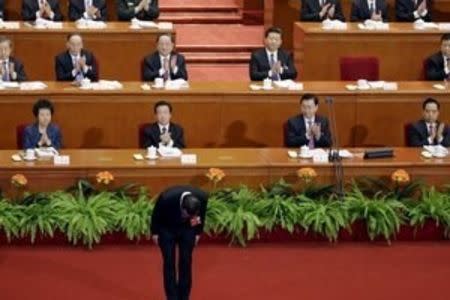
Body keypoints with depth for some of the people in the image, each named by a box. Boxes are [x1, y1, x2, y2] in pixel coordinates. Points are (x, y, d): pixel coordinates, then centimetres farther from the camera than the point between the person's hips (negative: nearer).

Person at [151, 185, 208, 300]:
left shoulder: (202, 197, -32)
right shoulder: (166, 198, -39)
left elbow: (201, 214, -6)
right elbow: (156, 214, -15)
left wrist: (198, 233, 4)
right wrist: (155, 233, -2)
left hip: (187, 228, 2)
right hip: (167, 228, -2)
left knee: (186, 262, -1)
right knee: (169, 263, -6)